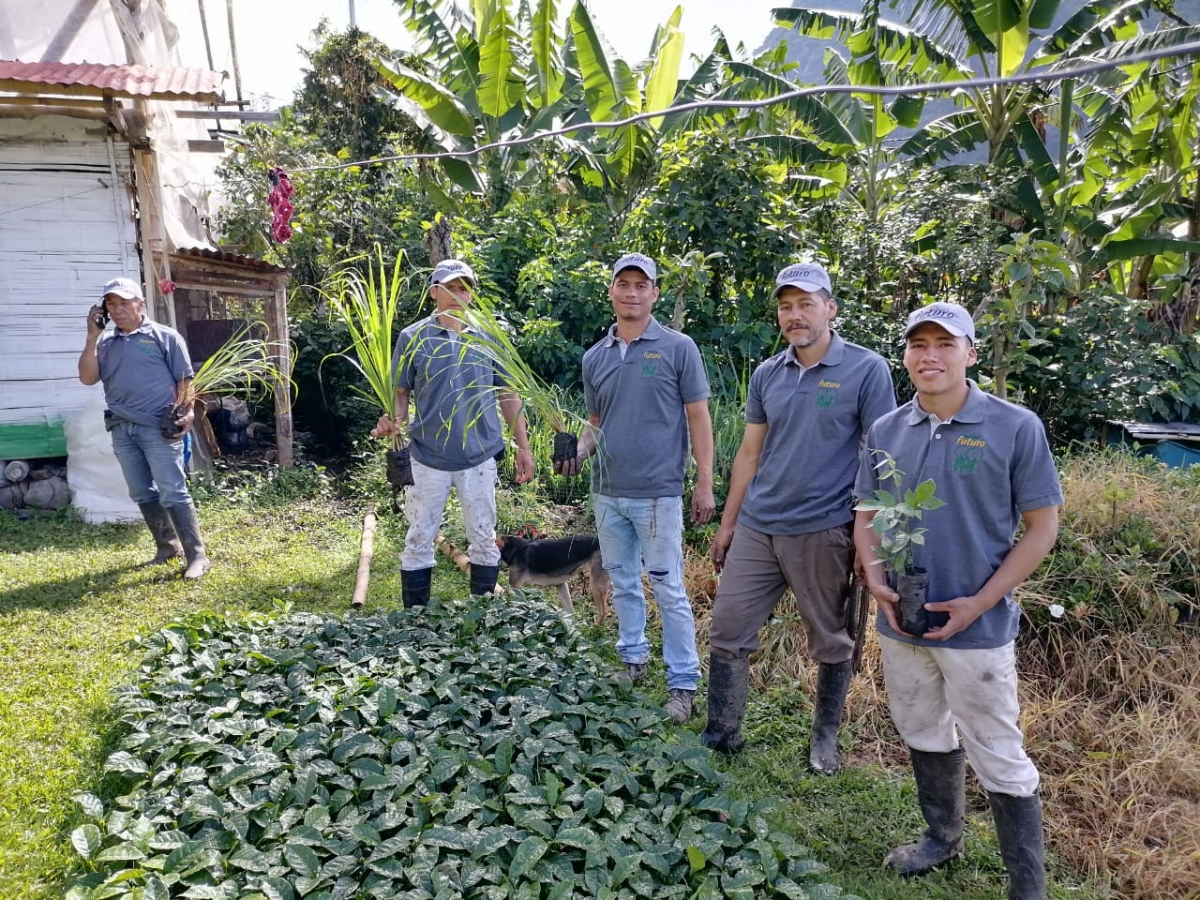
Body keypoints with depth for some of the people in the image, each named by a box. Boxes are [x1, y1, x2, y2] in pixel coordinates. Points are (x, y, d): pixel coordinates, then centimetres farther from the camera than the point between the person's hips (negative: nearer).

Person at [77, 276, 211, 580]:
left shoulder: (165, 337, 2)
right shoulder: (105, 343, 13)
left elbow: (185, 380, 2)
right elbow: (87, 378, 4)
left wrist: (186, 413, -9)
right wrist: (92, 337, 0)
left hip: (158, 427, -5)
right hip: (122, 429, 6)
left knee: (172, 493, -10)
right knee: (142, 494, 10)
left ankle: (197, 556, -8)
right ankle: (168, 546, 21)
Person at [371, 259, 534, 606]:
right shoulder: (413, 337, -2)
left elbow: (507, 394, 6)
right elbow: (401, 392, 1)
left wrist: (523, 447, 3)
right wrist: (394, 421, -21)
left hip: (479, 457, 1)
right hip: (428, 457, -1)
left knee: (484, 539, 10)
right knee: (419, 541, 7)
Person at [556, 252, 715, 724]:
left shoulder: (678, 348, -5)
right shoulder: (594, 358, 8)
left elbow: (698, 417, -5)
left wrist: (704, 484, -8)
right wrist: (579, 451, -5)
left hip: (657, 494, -5)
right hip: (607, 492, 5)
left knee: (668, 589, 0)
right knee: (622, 583, 16)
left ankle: (683, 684, 10)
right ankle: (633, 659, 32)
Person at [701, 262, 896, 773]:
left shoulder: (866, 371, -7)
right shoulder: (767, 375, 7)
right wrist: (727, 523, 13)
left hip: (824, 533, -4)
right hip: (757, 528, 5)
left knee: (831, 644, 11)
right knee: (727, 631, 7)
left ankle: (825, 740, 31)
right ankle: (721, 736, 22)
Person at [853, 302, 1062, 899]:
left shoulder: (1015, 428, -11)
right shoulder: (886, 432, 2)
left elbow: (1041, 526, -8)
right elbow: (866, 516, 10)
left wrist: (980, 603, -15)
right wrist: (875, 579, -8)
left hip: (977, 628, -5)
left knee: (998, 759, 4)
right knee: (923, 736, 21)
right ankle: (943, 838, 43)